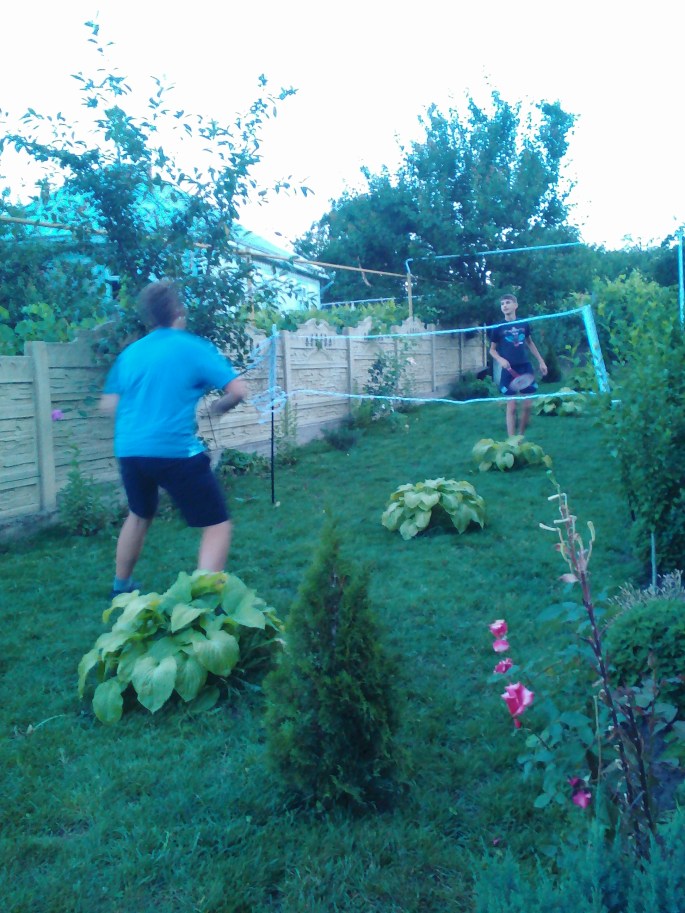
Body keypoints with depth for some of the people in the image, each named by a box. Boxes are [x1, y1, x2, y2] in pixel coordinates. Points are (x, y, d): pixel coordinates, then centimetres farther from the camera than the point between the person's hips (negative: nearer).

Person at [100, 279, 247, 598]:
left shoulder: (129, 353, 12)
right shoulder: (195, 347, -3)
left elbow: (108, 405, 17)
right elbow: (238, 390, -7)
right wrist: (219, 406, 13)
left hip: (129, 450, 7)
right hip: (176, 450, -6)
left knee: (139, 515, 31)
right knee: (217, 525, 3)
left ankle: (120, 588, 46)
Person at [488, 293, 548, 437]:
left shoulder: (523, 324, 5)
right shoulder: (498, 328, -2)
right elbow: (492, 349, 5)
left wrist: (541, 361, 19)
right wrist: (500, 359, -15)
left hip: (525, 367, 3)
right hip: (509, 369, -3)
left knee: (527, 406, 3)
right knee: (512, 406, -3)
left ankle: (521, 437, 19)